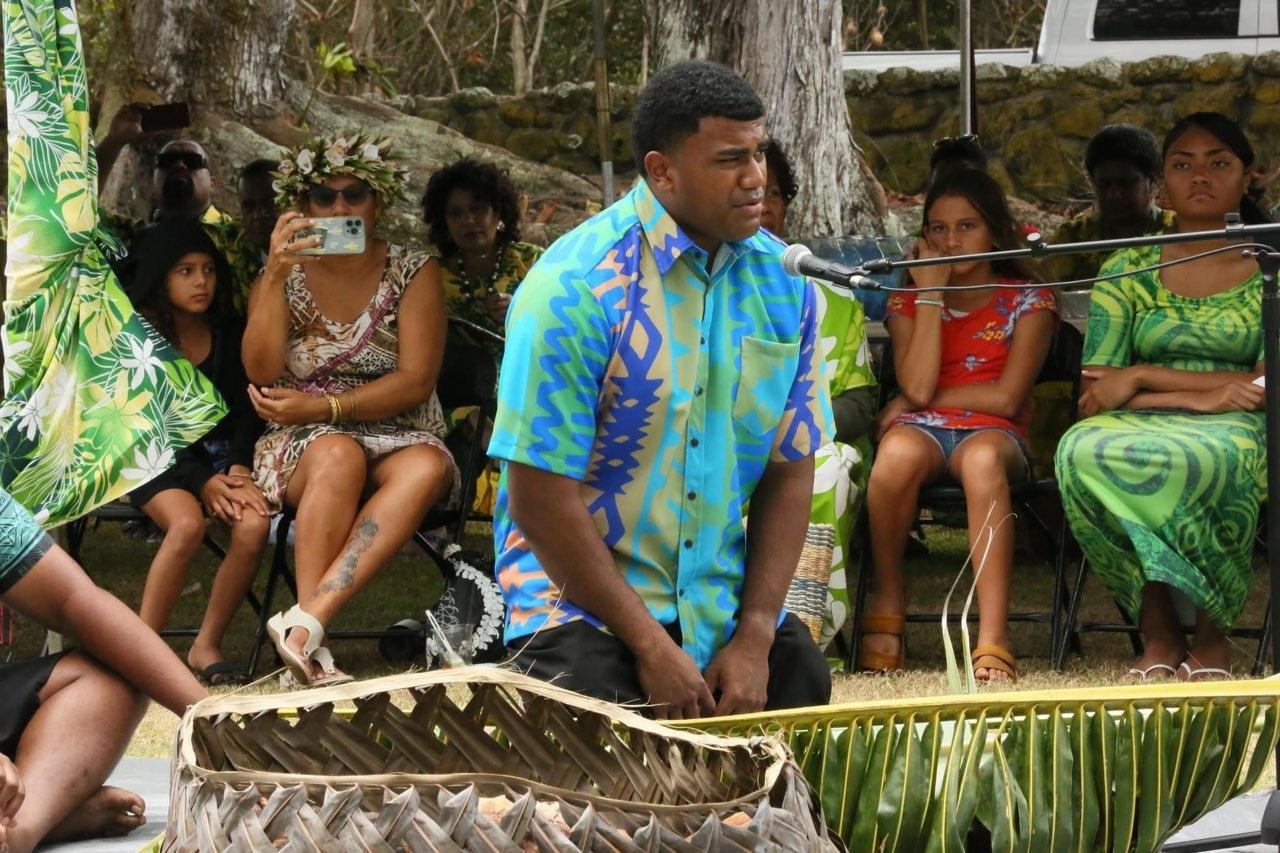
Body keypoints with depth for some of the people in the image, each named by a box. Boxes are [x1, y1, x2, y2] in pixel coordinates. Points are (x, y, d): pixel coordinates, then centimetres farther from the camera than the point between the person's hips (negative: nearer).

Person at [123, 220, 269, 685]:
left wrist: (238, 467, -10)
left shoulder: (228, 333, 8)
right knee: (187, 523, -35)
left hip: (219, 456, 4)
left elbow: (245, 408, 9)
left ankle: (206, 647, -13)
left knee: (253, 525, -27)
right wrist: (202, 481, -19)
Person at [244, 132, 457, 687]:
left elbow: (416, 381, -7)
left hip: (397, 438, 0)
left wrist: (321, 407, -17)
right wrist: (276, 276, -18)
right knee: (338, 455, -37)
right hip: (301, 445, 0)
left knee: (425, 469, -36)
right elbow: (261, 371, -8)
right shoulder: (283, 277, 9)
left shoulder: (413, 273, 5)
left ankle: (306, 621, -47)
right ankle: (311, 642, -41)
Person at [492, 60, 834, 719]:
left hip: (722, 598, 5)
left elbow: (790, 470, 5)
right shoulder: (574, 288, -16)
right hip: (580, 590, -5)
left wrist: (754, 638, -6)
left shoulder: (782, 282, 2)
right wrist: (651, 646, -16)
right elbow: (541, 497, -16)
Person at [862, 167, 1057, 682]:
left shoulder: (1027, 301, 9)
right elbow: (917, 387, -5)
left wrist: (925, 399, -3)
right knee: (898, 451, -38)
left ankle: (992, 639, -50)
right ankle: (887, 599, -15)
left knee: (982, 458, -41)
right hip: (923, 427, 1)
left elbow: (1006, 397, -5)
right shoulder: (908, 301, 14)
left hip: (992, 432, -1)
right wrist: (931, 292, -3)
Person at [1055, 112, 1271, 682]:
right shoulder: (1128, 270, 13)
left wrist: (1142, 378, -6)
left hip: (1233, 432, -2)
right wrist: (1203, 393, -12)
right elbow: (1096, 394, 3)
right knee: (1082, 449, -35)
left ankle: (1211, 633, -17)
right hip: (1141, 426, 2)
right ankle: (1158, 631, -22)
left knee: (1212, 459, -40)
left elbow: (1266, 389, -3)